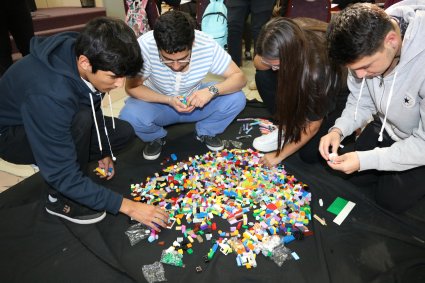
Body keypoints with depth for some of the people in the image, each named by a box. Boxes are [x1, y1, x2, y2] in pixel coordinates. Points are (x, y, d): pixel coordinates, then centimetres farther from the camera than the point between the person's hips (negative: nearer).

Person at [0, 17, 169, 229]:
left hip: (55, 120, 6)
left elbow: (93, 108, 1)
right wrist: (126, 206, -33)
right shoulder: (49, 95, -41)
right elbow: (62, 175, -35)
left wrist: (103, 151, 2)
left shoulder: (82, 51, -20)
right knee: (81, 120, -35)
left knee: (124, 132, -7)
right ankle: (60, 198, -12)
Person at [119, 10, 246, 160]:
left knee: (236, 99, -22)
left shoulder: (207, 46, -26)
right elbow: (132, 86, -20)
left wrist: (212, 90, -40)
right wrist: (169, 100, -34)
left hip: (195, 101, 1)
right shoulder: (144, 46, -30)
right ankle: (156, 137, 4)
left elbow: (239, 77, -20)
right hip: (158, 102, -1)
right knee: (129, 117, -31)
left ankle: (206, 132, 7)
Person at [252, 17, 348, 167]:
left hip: (338, 94, -5)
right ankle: (287, 129, -1)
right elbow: (258, 63, -13)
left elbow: (313, 126, -27)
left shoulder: (319, 68, -40)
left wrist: (279, 155, -20)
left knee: (309, 154, -16)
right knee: (263, 78, -20)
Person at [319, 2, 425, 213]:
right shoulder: (368, 44, -22)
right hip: (387, 125, 5)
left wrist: (365, 160, -35)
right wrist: (338, 130, -24)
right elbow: (360, 100, -8)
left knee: (390, 199, 4)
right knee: (357, 177, 10)